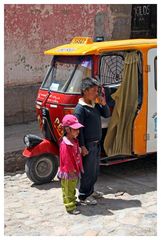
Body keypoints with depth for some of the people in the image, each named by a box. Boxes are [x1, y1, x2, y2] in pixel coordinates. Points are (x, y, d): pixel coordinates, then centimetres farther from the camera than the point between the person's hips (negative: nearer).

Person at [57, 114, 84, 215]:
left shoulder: (75, 141, 3)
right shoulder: (65, 144, -27)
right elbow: (67, 161, -24)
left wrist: (79, 168, 15)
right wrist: (72, 171, -19)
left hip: (75, 171, 9)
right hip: (68, 173, -9)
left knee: (72, 188, 25)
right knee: (68, 190, 4)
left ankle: (72, 201, 41)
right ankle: (70, 207, 11)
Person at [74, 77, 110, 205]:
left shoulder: (95, 105, 7)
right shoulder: (80, 108, -17)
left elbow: (107, 114, 15)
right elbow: (78, 129, -19)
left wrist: (104, 104, -4)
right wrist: (82, 146, -20)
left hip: (97, 143, 9)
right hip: (88, 145, -9)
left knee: (95, 170, 19)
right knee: (88, 171, -1)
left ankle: (90, 190, 34)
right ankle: (83, 196, 11)